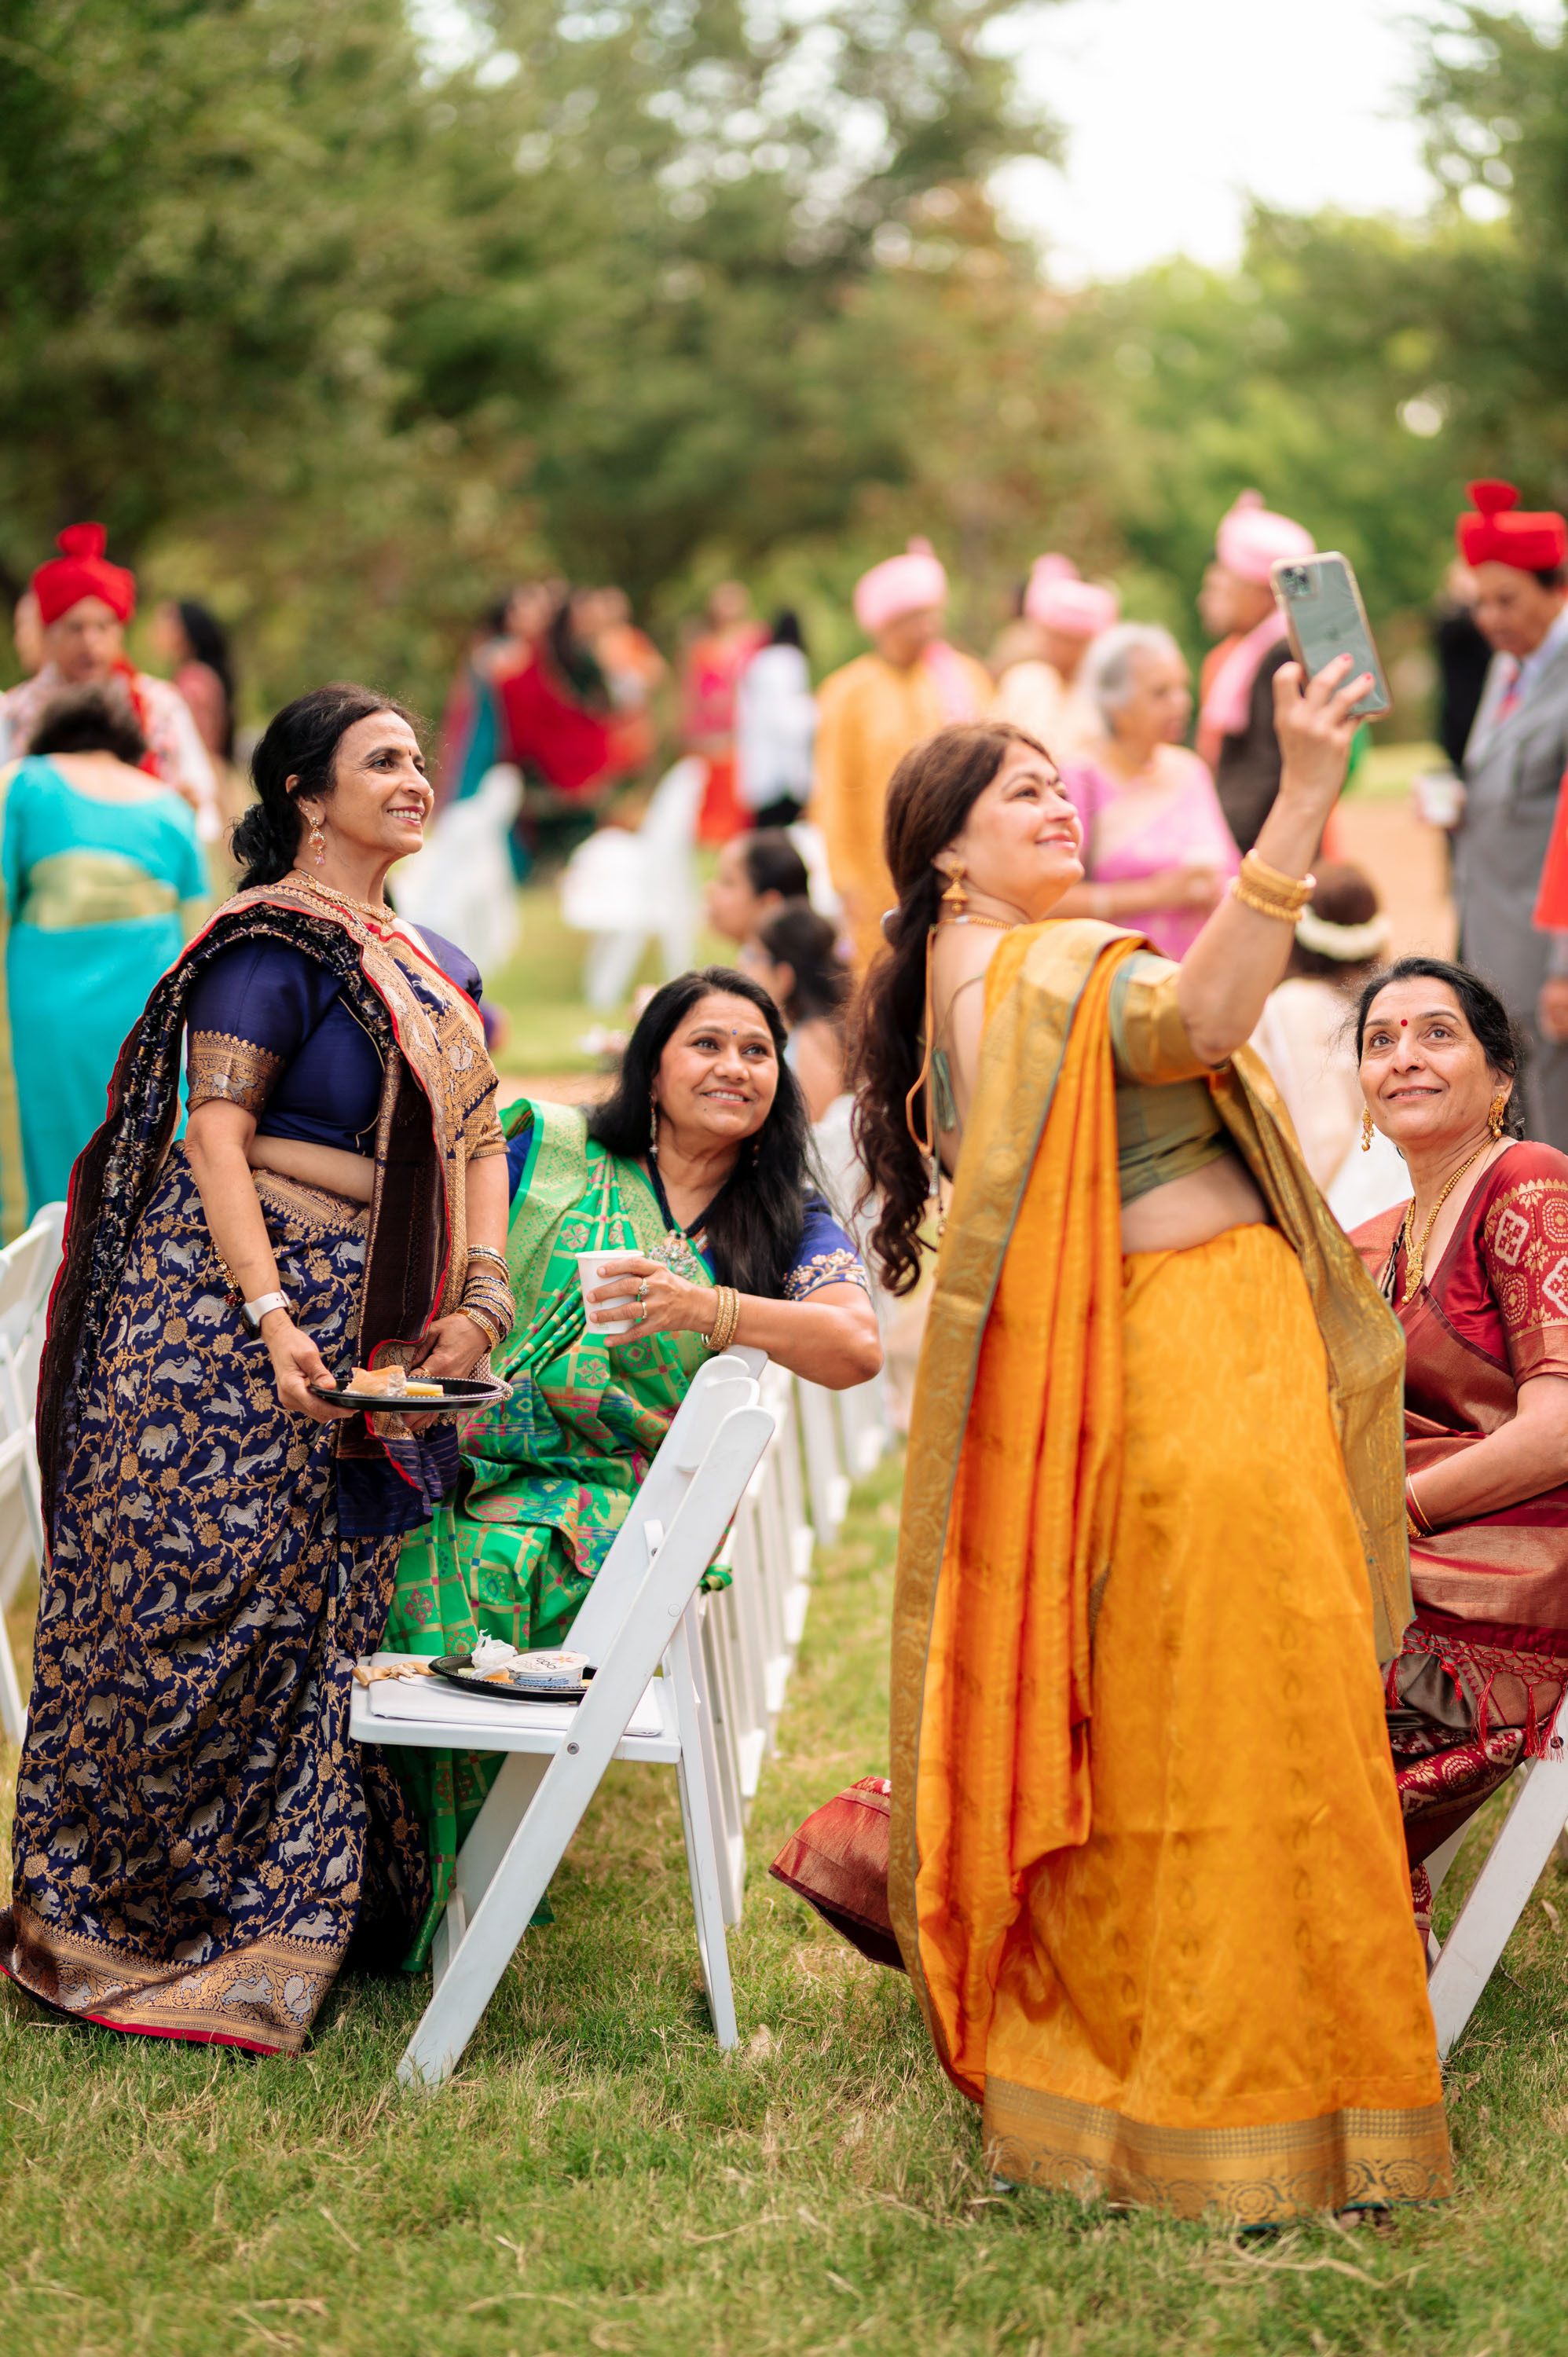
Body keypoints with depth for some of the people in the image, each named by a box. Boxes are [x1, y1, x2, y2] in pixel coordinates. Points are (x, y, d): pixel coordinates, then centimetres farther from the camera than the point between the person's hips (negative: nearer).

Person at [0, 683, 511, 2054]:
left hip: (368, 1324, 8)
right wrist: (270, 1311, -23)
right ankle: (114, 1912, 4)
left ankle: (277, 1916, 17)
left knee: (318, 1614, 8)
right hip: (233, 1300, -7)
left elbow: (481, 1136, 17)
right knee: (205, 1593, -8)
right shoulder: (272, 944, -7)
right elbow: (217, 1131, -14)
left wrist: (481, 1303, 2)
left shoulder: (436, 969, 18)